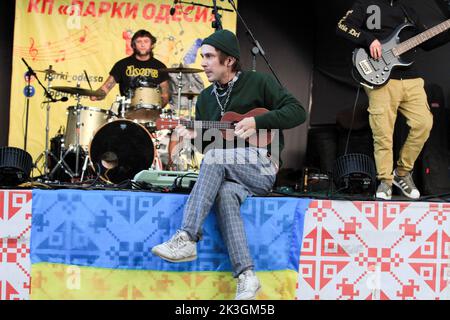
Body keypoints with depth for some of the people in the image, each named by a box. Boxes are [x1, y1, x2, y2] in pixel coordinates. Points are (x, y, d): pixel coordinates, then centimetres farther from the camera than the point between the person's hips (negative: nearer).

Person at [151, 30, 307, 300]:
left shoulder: (259, 82, 0)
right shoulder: (206, 98, 16)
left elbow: (298, 112, -8)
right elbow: (207, 142, 19)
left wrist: (257, 122, -16)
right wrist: (196, 136, -3)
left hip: (262, 170, -4)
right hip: (228, 174, 4)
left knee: (215, 156, -31)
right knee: (224, 193, -32)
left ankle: (187, 239, -36)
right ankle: (246, 275, -37)